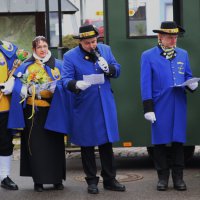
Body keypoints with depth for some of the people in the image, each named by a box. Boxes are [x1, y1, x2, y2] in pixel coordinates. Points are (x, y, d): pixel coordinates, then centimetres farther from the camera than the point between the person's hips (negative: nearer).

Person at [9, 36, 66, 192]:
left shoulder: (58, 65, 10)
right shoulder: (26, 66, 6)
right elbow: (20, 87, 0)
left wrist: (55, 88, -14)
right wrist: (33, 89, -16)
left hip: (53, 110, 1)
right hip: (33, 111, -1)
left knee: (55, 144, 1)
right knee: (36, 145, -1)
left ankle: (57, 179, 10)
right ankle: (38, 180, 4)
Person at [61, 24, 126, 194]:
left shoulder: (105, 50, 6)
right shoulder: (70, 56, -6)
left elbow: (117, 71, 9)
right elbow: (66, 79, -13)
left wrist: (109, 68, -14)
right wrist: (76, 84, -35)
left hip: (106, 106, 3)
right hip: (85, 108, -3)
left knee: (107, 143, 9)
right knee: (87, 145, 7)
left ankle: (109, 179, 19)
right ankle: (91, 181, 18)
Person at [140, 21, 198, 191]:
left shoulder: (183, 54, 12)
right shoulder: (148, 56, 1)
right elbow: (146, 84, -3)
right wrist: (148, 108, -8)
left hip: (179, 105, 3)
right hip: (160, 106, -3)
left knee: (178, 141, 5)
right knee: (160, 142, 3)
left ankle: (178, 177, 13)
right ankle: (163, 177, 14)